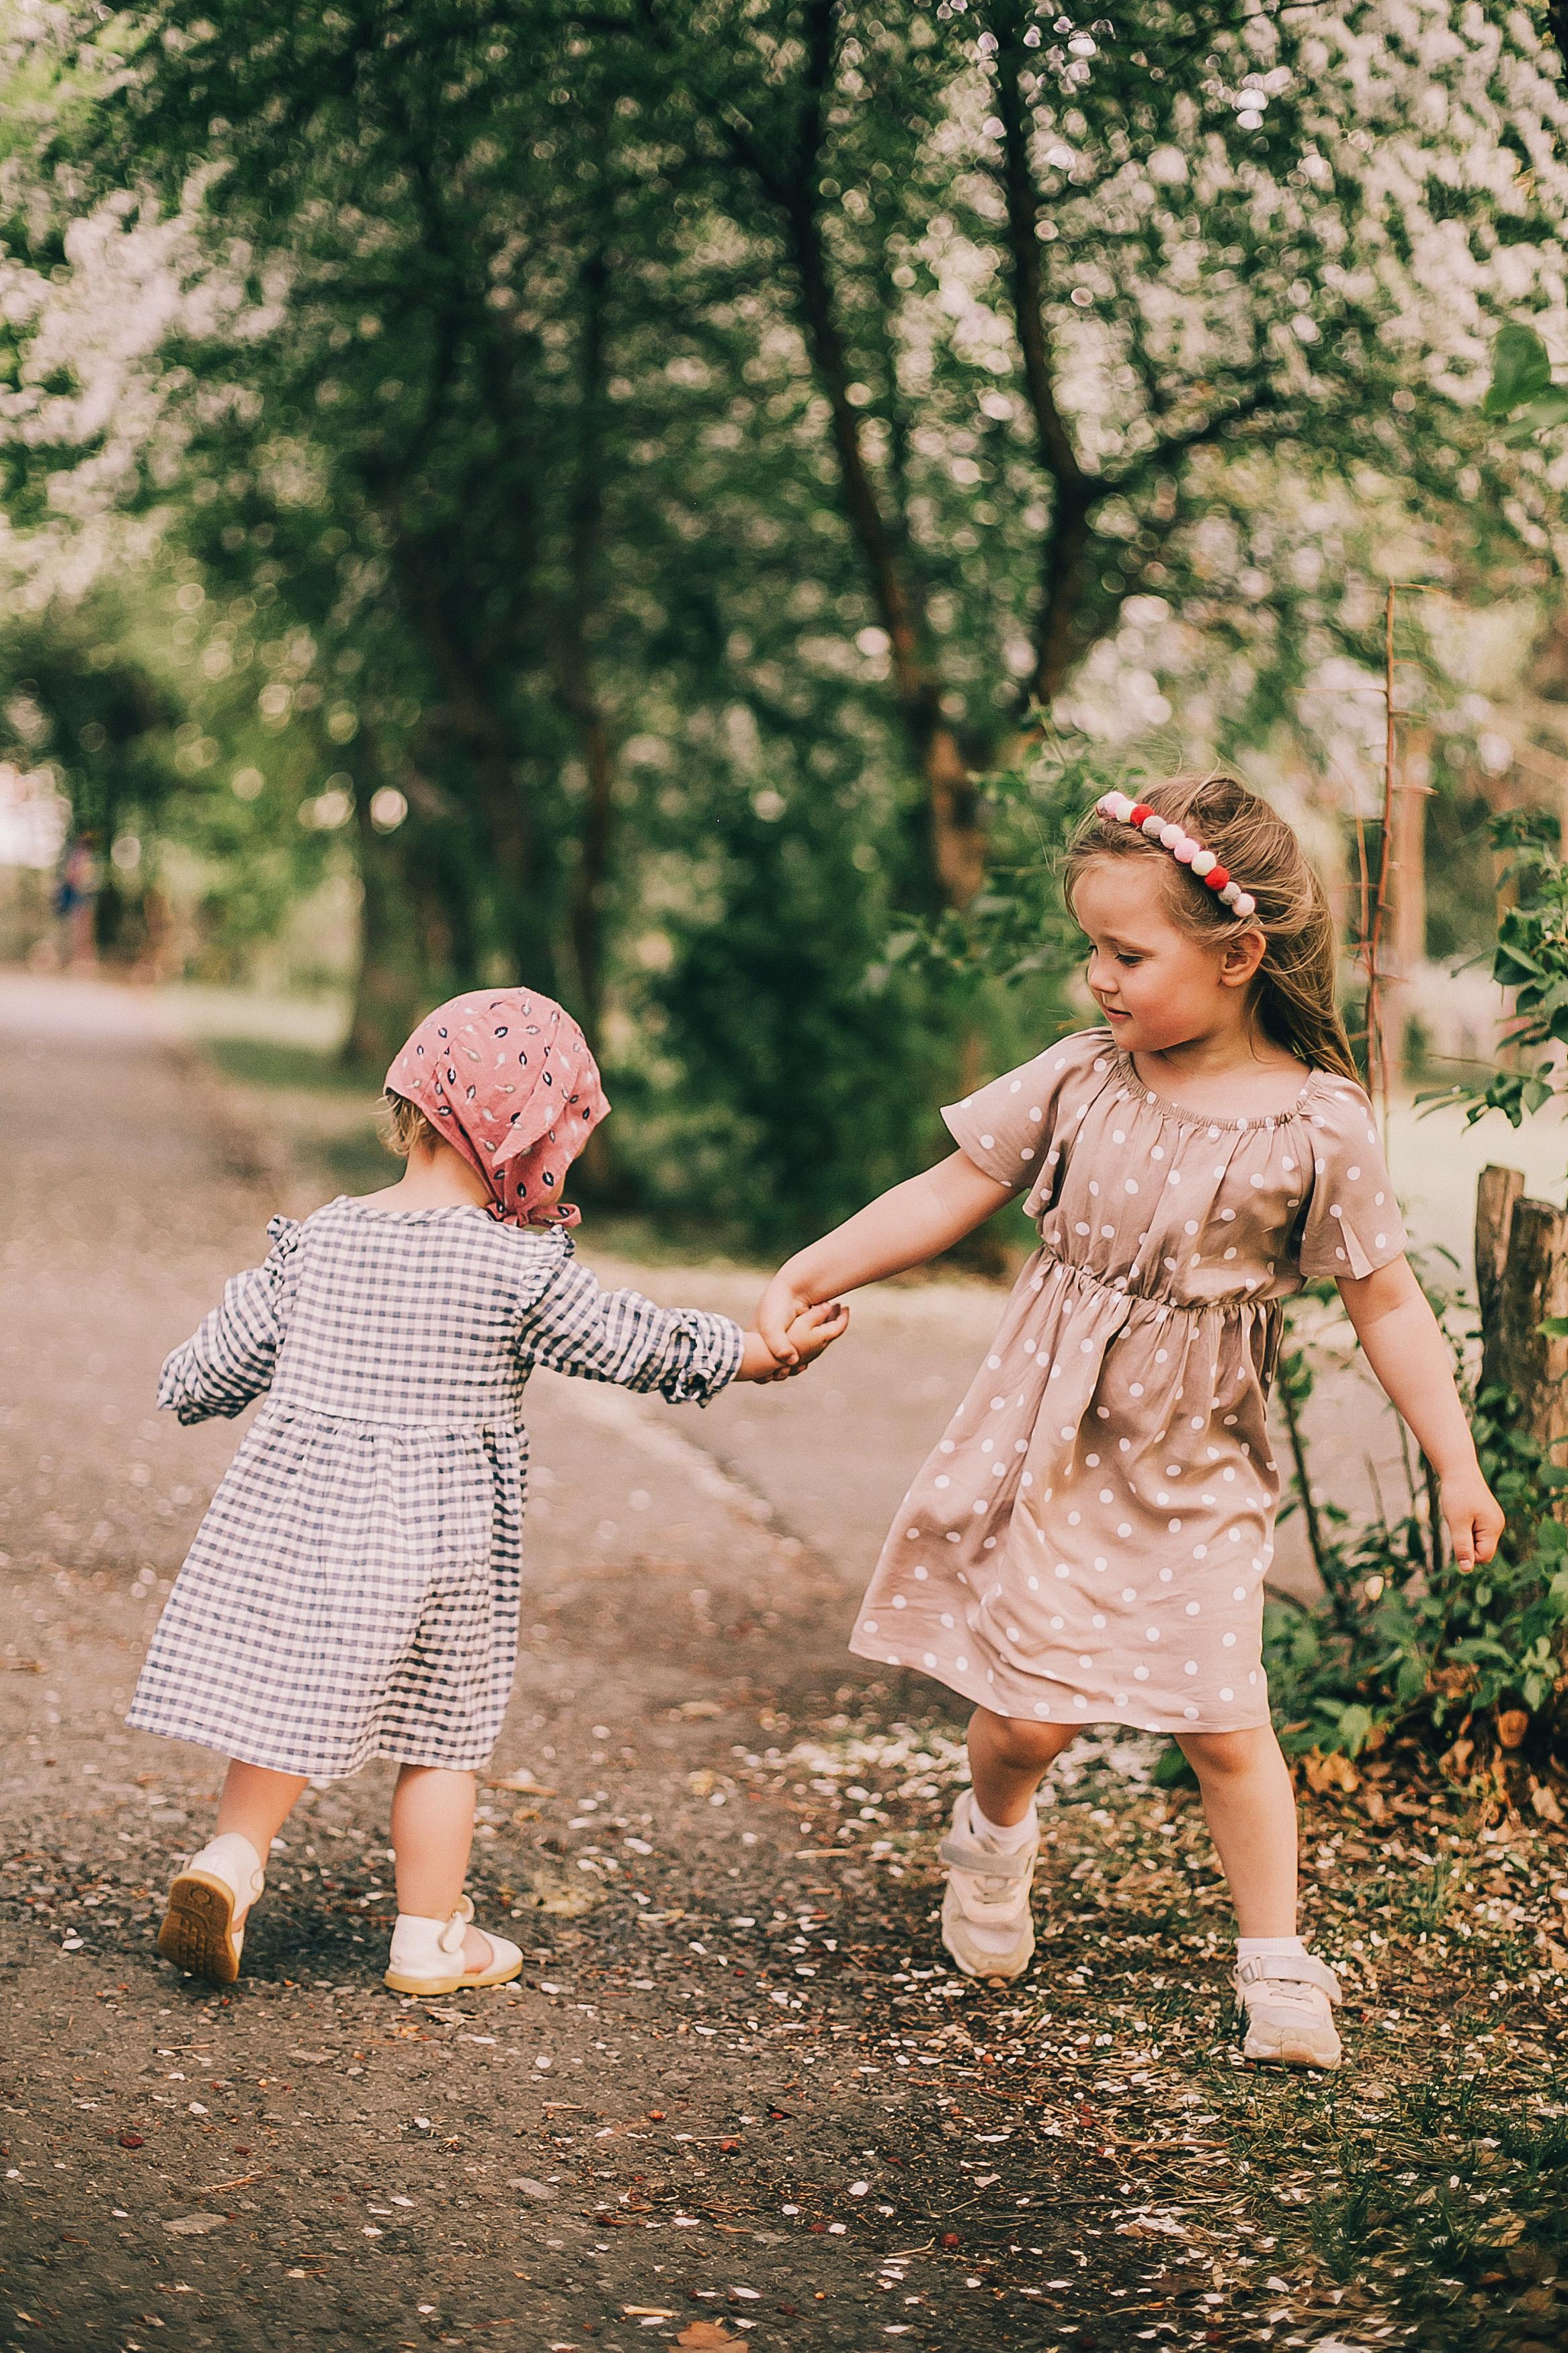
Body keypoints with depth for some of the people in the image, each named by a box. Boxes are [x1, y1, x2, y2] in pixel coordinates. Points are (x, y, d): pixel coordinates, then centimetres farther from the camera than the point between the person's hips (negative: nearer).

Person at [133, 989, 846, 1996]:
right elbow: (638, 1343, -2)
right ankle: (432, 1938, 20)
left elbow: (219, 1362, 7)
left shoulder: (319, 1236, 0)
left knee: (287, 1702, 14)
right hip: (439, 1529, -3)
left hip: (299, 1505, 3)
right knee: (445, 1734, 10)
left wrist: (188, 1386, 31)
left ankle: (230, 1860, -2)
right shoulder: (521, 1269, -12)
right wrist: (764, 1353, 12)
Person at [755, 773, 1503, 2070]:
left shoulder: (1318, 1127, -11)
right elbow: (949, 1195, 3)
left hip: (1198, 1468, -1)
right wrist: (807, 1277, -2)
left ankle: (1278, 1963, 16)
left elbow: (1387, 1301, -3)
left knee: (1224, 1720, -2)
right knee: (1030, 1711, 0)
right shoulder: (1078, 1077, -4)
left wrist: (1458, 1467, -2)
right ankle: (993, 1838, 34)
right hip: (1051, 1443, 1)